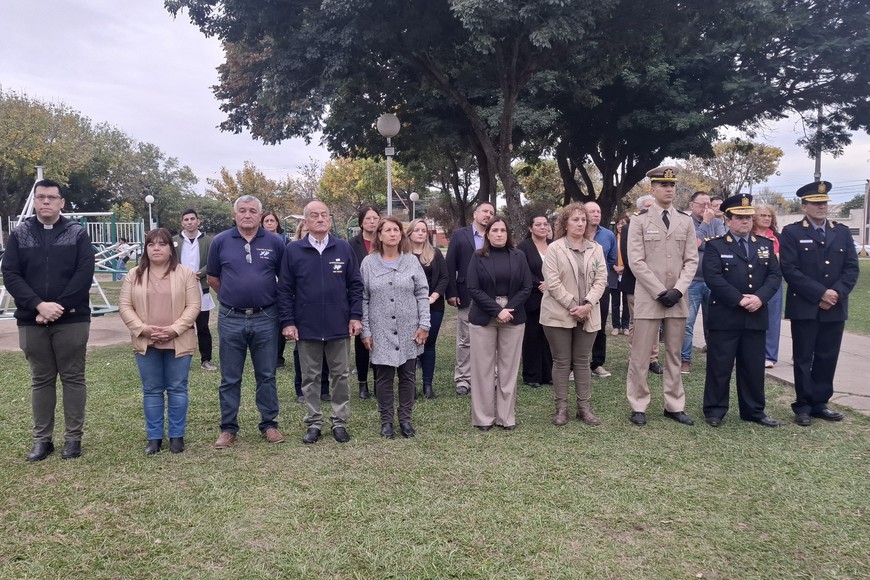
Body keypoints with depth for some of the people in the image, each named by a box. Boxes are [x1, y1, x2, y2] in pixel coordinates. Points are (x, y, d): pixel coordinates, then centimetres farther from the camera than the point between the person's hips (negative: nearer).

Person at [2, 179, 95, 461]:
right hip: (32, 321, 2)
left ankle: (74, 437, 13)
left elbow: (84, 274, -7)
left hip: (72, 319, -2)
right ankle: (42, 439, 18)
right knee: (41, 380, 9)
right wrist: (39, 305, -15)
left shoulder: (78, 234, 1)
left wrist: (59, 306, -16)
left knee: (73, 378, 4)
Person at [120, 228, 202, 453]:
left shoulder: (185, 273, -1)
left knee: (177, 389, 5)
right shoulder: (134, 275, 6)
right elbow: (125, 306, 2)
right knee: (151, 390, 9)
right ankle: (154, 437, 19)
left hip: (178, 342, -2)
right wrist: (142, 329, -12)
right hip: (145, 343, 2)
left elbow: (193, 306, -5)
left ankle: (177, 436, 16)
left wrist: (174, 329, -16)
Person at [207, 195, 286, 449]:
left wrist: (268, 298, 9)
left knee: (266, 376, 9)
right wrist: (231, 297, 12)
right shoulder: (220, 241, 1)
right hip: (231, 319, 0)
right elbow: (212, 278, 12)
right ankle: (228, 428, 20)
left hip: (265, 319, 0)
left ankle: (269, 424, 22)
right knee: (230, 379, 9)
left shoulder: (275, 242, -1)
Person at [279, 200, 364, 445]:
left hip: (339, 326, 1)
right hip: (307, 328, 0)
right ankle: (314, 423, 22)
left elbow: (355, 285, 4)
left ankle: (340, 422, 22)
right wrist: (288, 322, -6)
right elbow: (284, 290, 0)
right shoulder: (293, 250, -1)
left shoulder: (344, 248, 1)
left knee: (340, 376, 9)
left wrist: (355, 316, -2)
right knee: (310, 378, 10)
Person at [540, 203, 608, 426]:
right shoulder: (554, 248, -3)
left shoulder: (596, 249, 8)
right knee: (562, 362, 3)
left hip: (588, 314, 3)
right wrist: (573, 306, -15)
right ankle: (561, 408, 12)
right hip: (559, 314, -3)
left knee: (582, 361, 9)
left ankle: (584, 407, 17)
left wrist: (587, 304, -13)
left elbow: (601, 280, 1)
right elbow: (552, 283, -10)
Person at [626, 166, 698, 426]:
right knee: (640, 355, 1)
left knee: (674, 354, 11)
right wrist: (660, 292, -14)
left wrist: (677, 290, -9)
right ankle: (638, 406, 11)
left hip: (678, 298, 4)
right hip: (648, 298, -3)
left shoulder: (686, 222, 9)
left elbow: (691, 261, 5)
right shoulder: (640, 221, -1)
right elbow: (636, 262, -8)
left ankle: (674, 406, 20)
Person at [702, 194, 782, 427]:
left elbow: (775, 275, 5)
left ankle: (754, 410, 24)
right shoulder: (715, 245, -2)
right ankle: (715, 410, 13)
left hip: (756, 318, 4)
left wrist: (759, 297, -12)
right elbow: (713, 278, -13)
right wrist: (740, 300, -18)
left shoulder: (765, 244, 13)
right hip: (725, 317, -4)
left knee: (754, 367, 12)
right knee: (720, 366, 2)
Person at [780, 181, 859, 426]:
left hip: (835, 308, 4)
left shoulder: (842, 232, 11)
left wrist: (837, 293, -11)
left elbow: (852, 268, 5)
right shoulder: (791, 233, -2)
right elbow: (790, 270, -11)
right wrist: (820, 293, -16)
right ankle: (803, 406, 13)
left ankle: (820, 404, 20)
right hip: (804, 308, -4)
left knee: (827, 358, 9)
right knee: (803, 358, 4)